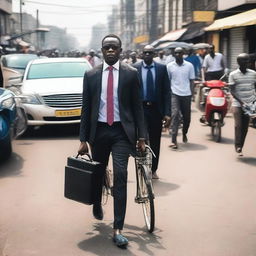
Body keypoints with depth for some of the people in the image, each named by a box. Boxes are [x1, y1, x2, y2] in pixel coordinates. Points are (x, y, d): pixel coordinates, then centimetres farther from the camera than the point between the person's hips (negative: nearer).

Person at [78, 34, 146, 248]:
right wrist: (83, 139, 2)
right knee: (98, 173, 15)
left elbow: (137, 107, 3)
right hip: (99, 131, 2)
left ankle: (118, 230, -8)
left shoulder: (131, 74, 1)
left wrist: (141, 137, -2)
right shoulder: (91, 75, 5)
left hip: (122, 132, -2)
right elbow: (86, 109, 6)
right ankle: (97, 205, 47)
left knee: (120, 176, -13)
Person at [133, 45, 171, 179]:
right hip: (140, 108, -1)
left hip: (156, 109, 1)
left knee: (155, 141, 9)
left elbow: (167, 91, 1)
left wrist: (167, 113, -6)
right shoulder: (135, 68, 0)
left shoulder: (162, 68, 2)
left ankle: (153, 170, 23)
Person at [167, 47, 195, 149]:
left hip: (186, 95, 2)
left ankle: (184, 134, 39)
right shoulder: (169, 66, 4)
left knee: (187, 117, 11)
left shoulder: (189, 66, 3)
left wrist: (191, 93, -2)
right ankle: (174, 140, -16)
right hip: (174, 94, -1)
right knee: (175, 115, -14)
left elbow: (192, 80, 6)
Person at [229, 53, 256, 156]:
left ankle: (240, 147, 16)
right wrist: (240, 101, -17)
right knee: (238, 125, -13)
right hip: (238, 103, -3)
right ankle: (238, 146, -5)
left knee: (245, 126, 6)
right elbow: (232, 91, -6)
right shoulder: (233, 75, -3)